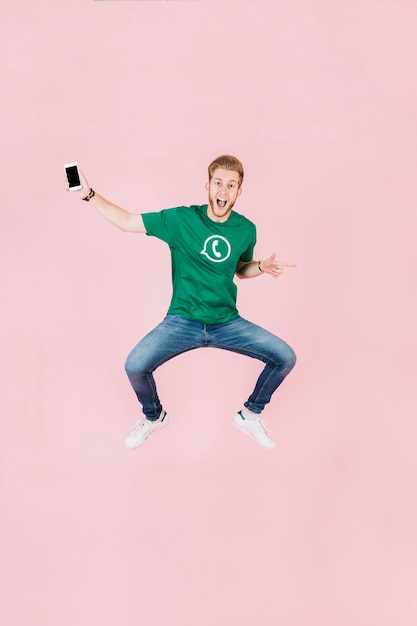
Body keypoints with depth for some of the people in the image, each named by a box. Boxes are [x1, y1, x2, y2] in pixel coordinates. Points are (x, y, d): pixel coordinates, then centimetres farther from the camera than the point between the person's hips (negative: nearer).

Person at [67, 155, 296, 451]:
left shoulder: (246, 229, -1)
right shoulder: (181, 219, -9)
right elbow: (127, 221, -2)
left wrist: (263, 267, -4)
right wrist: (89, 195, -10)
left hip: (228, 323, 2)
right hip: (182, 321, -2)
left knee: (285, 357, -12)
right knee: (135, 366, -23)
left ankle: (250, 415, 17)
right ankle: (154, 416, 14)